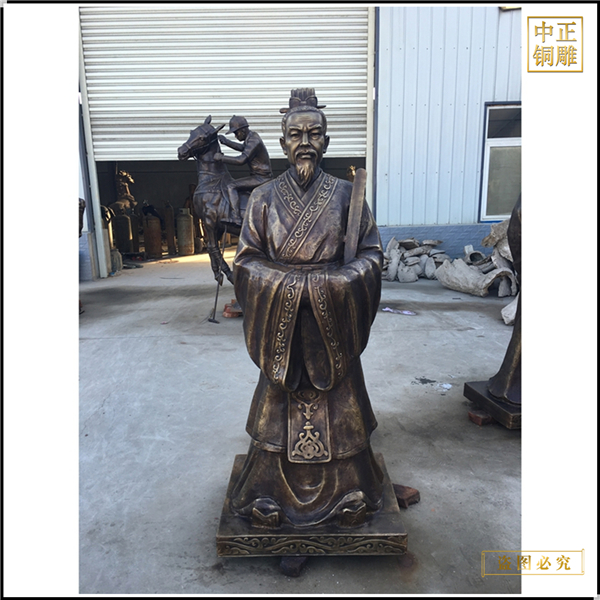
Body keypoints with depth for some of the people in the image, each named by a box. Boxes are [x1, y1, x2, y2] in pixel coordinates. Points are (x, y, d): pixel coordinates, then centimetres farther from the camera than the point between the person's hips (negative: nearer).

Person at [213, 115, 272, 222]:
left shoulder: (254, 141, -21)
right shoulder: (251, 136, 9)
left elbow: (242, 160, -29)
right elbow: (242, 148, 31)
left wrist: (221, 157, -21)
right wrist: (226, 142, 22)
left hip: (261, 179, -11)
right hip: (262, 177, 11)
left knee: (231, 186, -21)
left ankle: (237, 220, -30)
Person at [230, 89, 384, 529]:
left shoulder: (344, 194, -2)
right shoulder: (265, 198, -2)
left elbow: (372, 252, 1)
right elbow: (246, 260, -1)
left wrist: (338, 281, -16)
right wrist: (290, 283, -15)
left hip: (333, 321, 0)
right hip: (281, 320, 0)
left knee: (337, 405, 13)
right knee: (281, 404, 12)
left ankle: (346, 490, 36)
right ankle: (274, 494, 34)